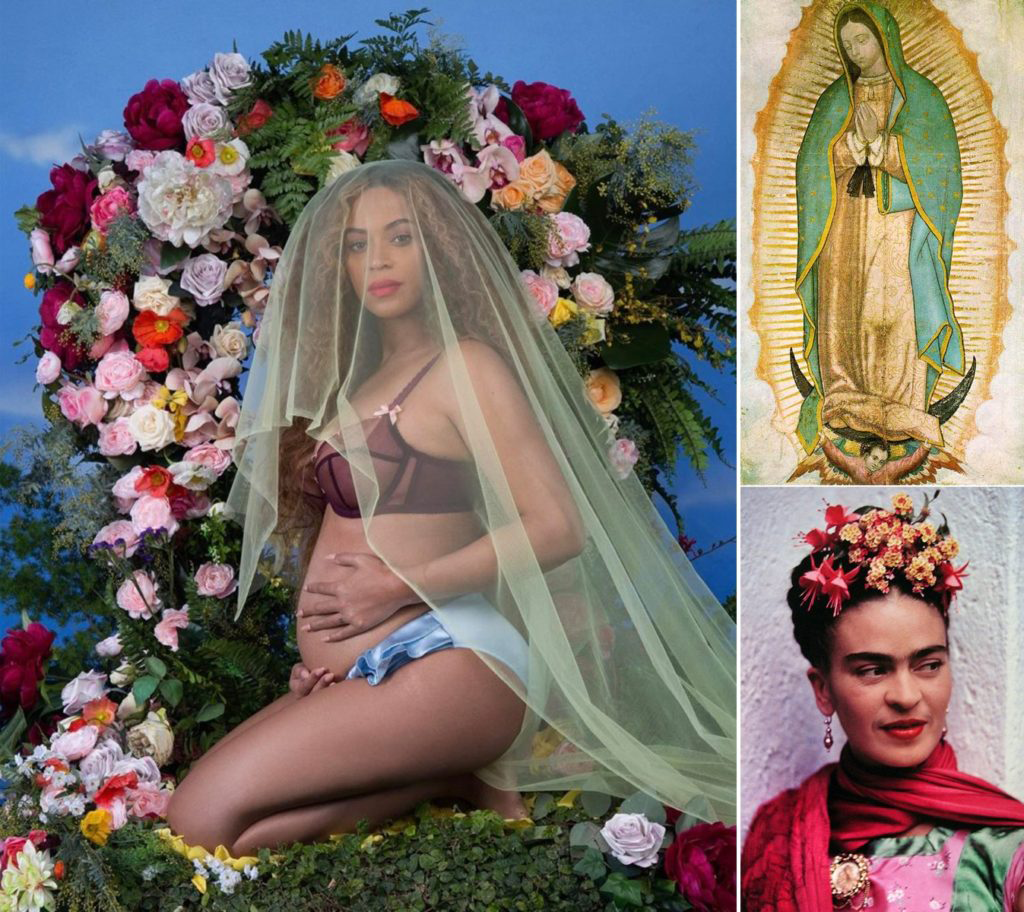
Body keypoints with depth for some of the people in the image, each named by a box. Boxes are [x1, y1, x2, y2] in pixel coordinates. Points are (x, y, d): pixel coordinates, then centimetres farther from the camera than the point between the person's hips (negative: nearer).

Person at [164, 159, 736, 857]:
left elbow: (559, 525, -16)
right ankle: (461, 771, 1)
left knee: (207, 816, -18)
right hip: (362, 673, 9)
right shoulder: (362, 378, 18)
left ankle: (465, 779, -5)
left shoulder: (465, 367, -7)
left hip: (443, 659, -9)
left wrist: (403, 587, -15)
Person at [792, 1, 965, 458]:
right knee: (845, 320, -6)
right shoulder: (836, 99, 12)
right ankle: (853, 426, -3)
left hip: (898, 227, -2)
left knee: (897, 319, -9)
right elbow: (816, 161, 2)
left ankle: (904, 427, -4)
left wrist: (879, 141, -17)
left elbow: (934, 164, -5)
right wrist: (859, 140, -16)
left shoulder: (920, 96, 4)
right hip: (846, 227, 2)